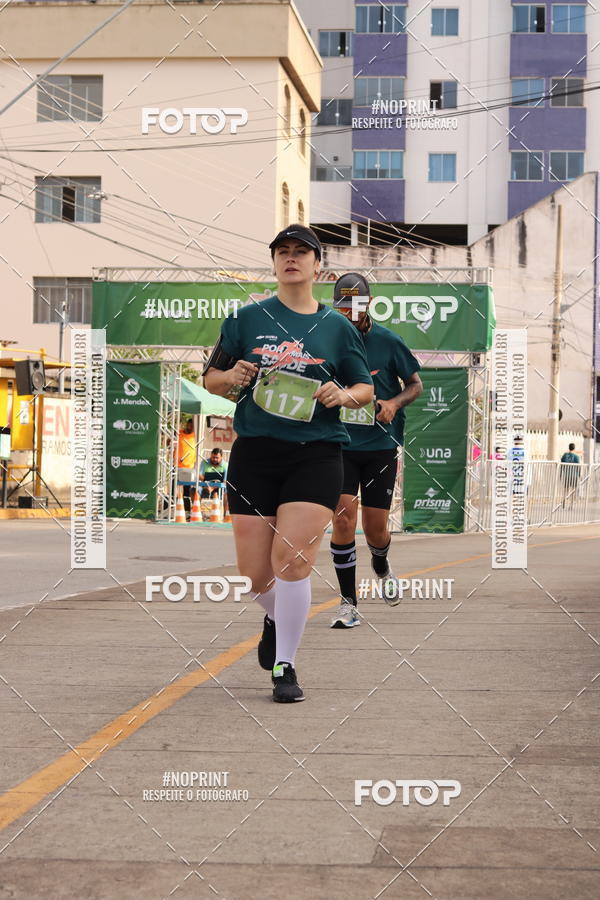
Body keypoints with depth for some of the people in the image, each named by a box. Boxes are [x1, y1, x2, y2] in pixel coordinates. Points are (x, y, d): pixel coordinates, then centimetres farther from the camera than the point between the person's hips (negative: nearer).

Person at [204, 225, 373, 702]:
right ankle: (278, 618, 39)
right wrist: (231, 376, -9)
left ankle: (285, 666, 0)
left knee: (292, 559, -15)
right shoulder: (247, 319, 8)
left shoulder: (338, 327, 8)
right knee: (255, 573, 3)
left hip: (316, 453, -1)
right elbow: (211, 377, 13)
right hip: (254, 452, 1)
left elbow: (367, 388, 15)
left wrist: (344, 395, -7)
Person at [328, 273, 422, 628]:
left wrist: (394, 403, -12)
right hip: (340, 445, 0)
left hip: (381, 444, 0)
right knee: (343, 520, -12)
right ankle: (349, 603, -1)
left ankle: (381, 566, 40)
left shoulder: (388, 341, -2)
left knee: (375, 529, 3)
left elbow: (416, 384, 7)